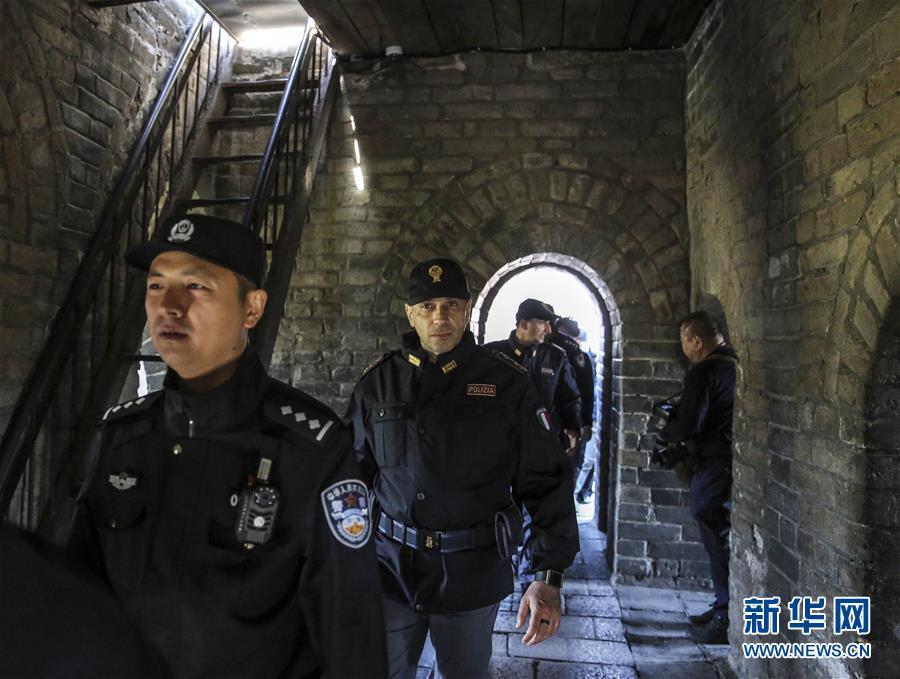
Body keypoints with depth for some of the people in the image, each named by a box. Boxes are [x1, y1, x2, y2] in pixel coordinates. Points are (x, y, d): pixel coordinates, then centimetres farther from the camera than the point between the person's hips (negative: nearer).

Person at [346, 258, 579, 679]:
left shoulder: (506, 384, -7)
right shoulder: (378, 382, -2)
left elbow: (544, 482, -7)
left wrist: (549, 576, -11)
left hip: (473, 574, -1)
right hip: (391, 567, 1)